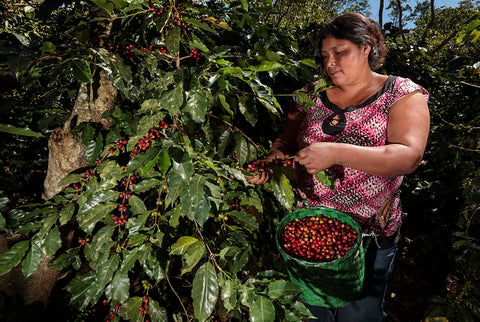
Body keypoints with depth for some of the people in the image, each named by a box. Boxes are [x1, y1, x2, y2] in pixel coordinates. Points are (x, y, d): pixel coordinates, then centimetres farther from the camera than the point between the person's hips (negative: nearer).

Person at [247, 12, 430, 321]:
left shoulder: (402, 94, -7)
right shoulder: (313, 94, 3)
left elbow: (408, 156, -21)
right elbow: (285, 140, 5)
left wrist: (336, 152, -34)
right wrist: (270, 160, -17)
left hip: (369, 234, -2)